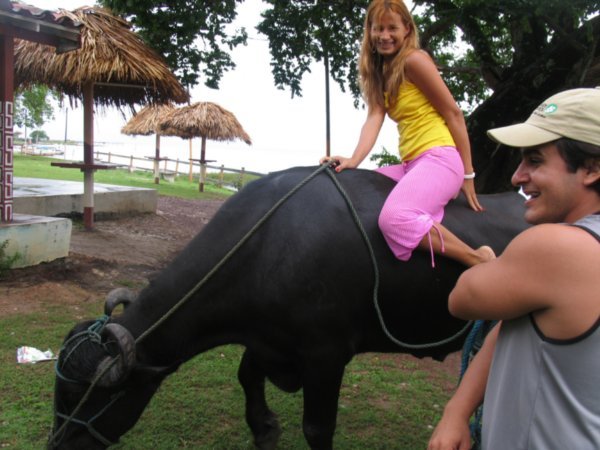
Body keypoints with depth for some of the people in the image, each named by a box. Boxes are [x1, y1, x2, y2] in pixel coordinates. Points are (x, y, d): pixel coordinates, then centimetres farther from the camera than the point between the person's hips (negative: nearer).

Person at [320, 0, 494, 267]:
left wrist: (468, 174, -7)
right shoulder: (378, 73, 17)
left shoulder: (413, 60, -6)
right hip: (410, 165, 9)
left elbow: (453, 113, -7)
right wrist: (354, 160, -16)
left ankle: (480, 260, -18)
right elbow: (374, 118, 2)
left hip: (439, 159, -9)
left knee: (394, 218, -31)